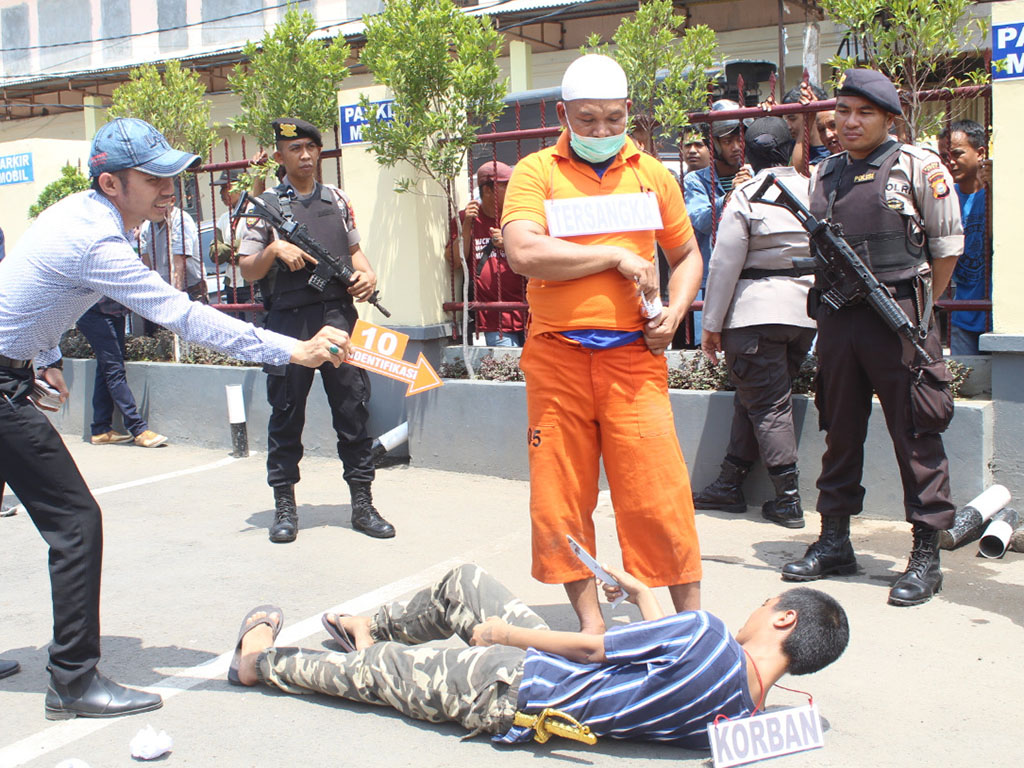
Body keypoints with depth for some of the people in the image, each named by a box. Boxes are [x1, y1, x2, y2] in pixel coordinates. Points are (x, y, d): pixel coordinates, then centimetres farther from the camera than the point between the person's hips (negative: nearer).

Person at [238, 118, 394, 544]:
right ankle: (285, 506, 15)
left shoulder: (337, 199, 16)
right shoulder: (266, 205, 8)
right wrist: (274, 250, -12)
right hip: (289, 320, -2)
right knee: (286, 415, 3)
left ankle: (362, 504, 10)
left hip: (338, 315, 2)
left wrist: (366, 273, 3)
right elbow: (247, 269, 6)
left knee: (354, 408, 2)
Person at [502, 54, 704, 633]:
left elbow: (687, 255, 21)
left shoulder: (652, 174, 11)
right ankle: (590, 620, 19)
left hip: (633, 354, 1)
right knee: (560, 493, 4)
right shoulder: (536, 172, 2)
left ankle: (691, 615, 14)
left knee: (659, 488, -1)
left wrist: (674, 312, 3)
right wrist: (617, 258, -11)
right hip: (556, 353, -1)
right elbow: (524, 253, -15)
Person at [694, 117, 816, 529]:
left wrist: (712, 324, -3)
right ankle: (730, 483, 21)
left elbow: (725, 263, -8)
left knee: (766, 405, 0)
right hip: (806, 311, 6)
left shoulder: (745, 195, -7)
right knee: (751, 398, 14)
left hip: (756, 311, -6)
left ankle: (788, 498, 0)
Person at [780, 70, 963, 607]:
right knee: (840, 432, 12)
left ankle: (925, 557, 8)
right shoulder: (823, 176, 13)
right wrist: (833, 299, 8)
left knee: (916, 437, -1)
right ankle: (834, 542, 24)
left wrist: (918, 310, 1)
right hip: (837, 320, 5)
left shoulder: (919, 168, -1)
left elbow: (947, 246, 2)